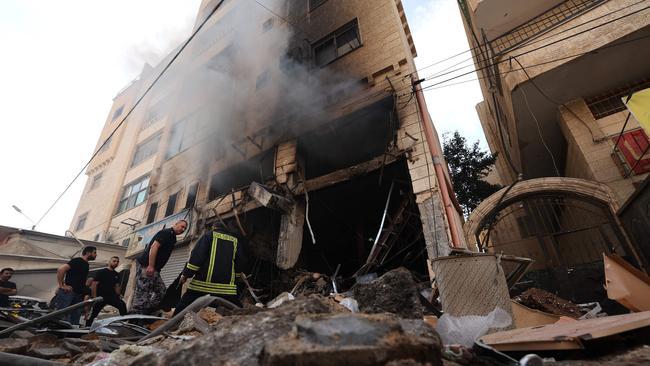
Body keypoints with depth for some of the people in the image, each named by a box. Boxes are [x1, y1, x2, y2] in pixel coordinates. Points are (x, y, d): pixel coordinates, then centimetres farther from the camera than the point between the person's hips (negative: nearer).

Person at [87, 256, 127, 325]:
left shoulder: (116, 274, 13)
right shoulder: (101, 272, -2)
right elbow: (94, 284, -7)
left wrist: (118, 297, 7)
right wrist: (94, 297, -14)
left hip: (111, 296, 3)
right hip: (100, 297, -3)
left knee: (122, 305, -21)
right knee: (93, 314, 3)